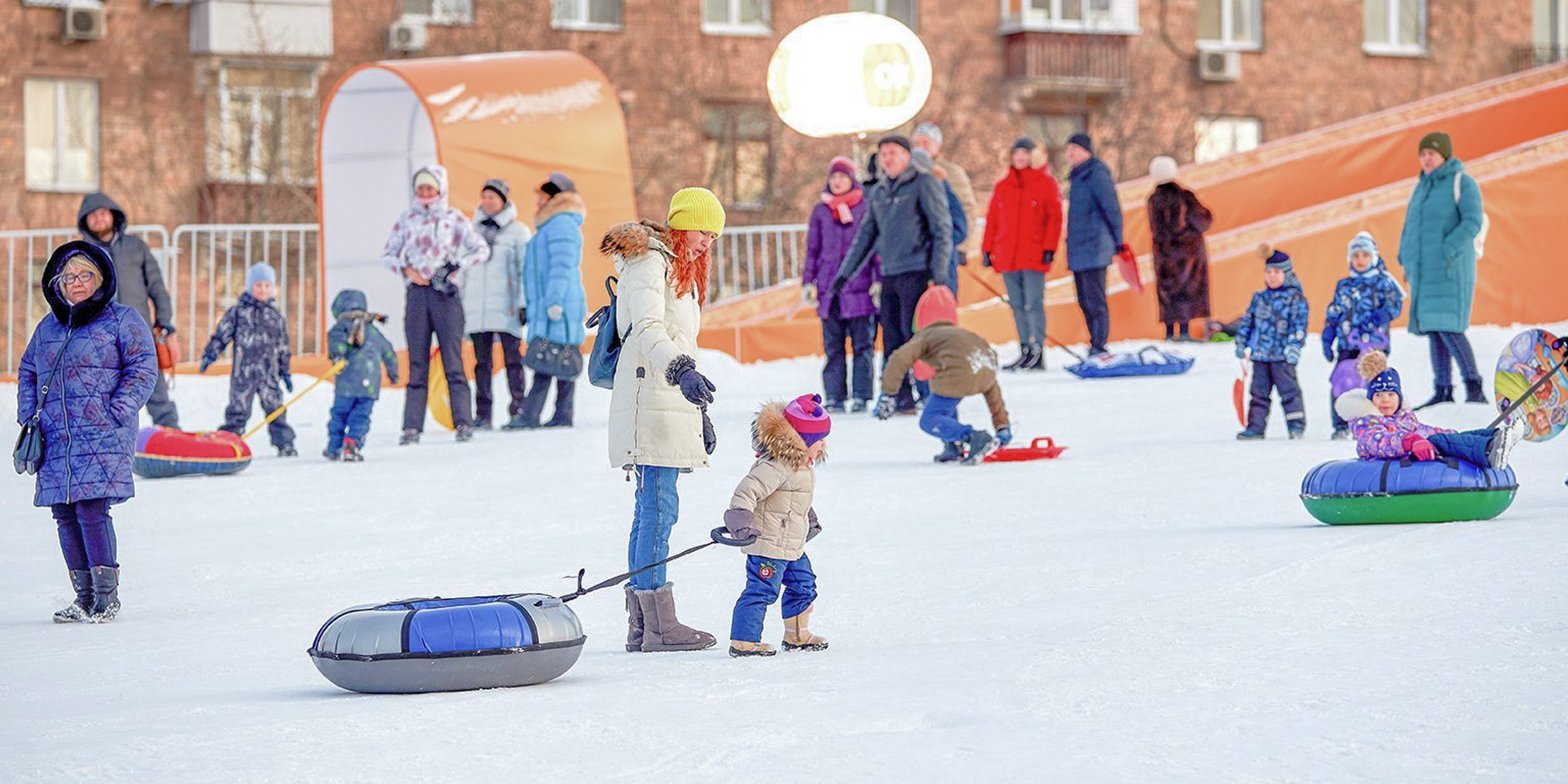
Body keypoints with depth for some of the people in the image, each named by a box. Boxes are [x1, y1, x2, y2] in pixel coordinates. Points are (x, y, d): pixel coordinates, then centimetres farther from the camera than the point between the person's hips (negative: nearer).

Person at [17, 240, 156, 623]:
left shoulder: (122, 320, 2)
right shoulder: (48, 327, 18)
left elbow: (143, 369, -3)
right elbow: (27, 371, 27)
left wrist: (116, 412, -12)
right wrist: (29, 413, 12)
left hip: (102, 436, -6)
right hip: (56, 439, 6)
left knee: (91, 507, -15)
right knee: (64, 513, 2)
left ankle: (107, 594, -6)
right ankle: (84, 595, 10)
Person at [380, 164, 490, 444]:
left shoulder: (454, 218, 5)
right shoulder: (407, 219, 11)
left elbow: (481, 249, 3)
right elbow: (387, 253, 15)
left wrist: (455, 266, -9)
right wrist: (405, 269, -3)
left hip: (445, 292, -2)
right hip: (416, 293, 2)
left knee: (452, 360, -6)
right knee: (417, 362, 1)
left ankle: (463, 423, -6)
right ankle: (412, 426, -1)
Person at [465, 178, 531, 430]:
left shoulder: (518, 231, 5)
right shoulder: (473, 231, 16)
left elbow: (525, 270, 1)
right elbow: (463, 270, 19)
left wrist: (522, 303, -7)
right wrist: (460, 305, 14)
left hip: (506, 307, -3)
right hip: (476, 309, 4)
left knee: (512, 358, -5)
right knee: (482, 362, 3)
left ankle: (518, 411, -3)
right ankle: (482, 415, 3)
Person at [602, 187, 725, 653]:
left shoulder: (680, 269, 24)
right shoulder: (649, 263, -9)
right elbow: (648, 328, -25)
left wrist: (700, 409, 30)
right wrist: (680, 371, -41)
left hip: (672, 405, 10)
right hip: (649, 402, -10)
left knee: (653, 510, 8)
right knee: (659, 508, -13)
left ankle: (641, 626, 8)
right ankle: (658, 626, -14)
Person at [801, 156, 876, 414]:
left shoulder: (866, 208, 4)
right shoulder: (820, 211, 12)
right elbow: (812, 249, 16)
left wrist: (879, 279, -2)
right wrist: (808, 282, 10)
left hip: (860, 286, -2)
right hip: (829, 290, 2)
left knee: (862, 343, -1)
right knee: (833, 346, 1)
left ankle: (861, 397, 2)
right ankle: (834, 397, 3)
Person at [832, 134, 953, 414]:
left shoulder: (923, 184, -3)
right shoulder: (877, 192, 17)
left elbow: (942, 230, -6)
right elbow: (865, 236, 23)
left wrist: (938, 274, -13)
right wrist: (845, 274, 20)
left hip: (917, 272, -7)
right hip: (889, 275, 7)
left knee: (914, 336, -11)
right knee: (892, 340, 3)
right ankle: (897, 397, 6)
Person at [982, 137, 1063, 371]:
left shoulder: (1046, 183, 3)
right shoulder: (1002, 186, 14)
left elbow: (1054, 217, -1)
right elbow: (992, 219, 15)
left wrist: (1049, 247, -10)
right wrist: (987, 249, 9)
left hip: (1034, 255, -5)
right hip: (1007, 255, 5)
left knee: (1033, 304, -9)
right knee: (1017, 305, 6)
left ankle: (1037, 351, -8)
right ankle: (1025, 351, 9)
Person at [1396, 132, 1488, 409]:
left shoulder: (1462, 183, -3)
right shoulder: (1422, 188, 20)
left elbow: (1473, 221, -13)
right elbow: (1410, 226, 23)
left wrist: (1447, 251, -22)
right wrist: (1406, 259, 9)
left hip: (1450, 269, -8)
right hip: (1424, 271, 8)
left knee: (1448, 328, -17)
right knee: (1433, 331, 5)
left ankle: (1474, 389, -14)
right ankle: (1442, 391, 6)